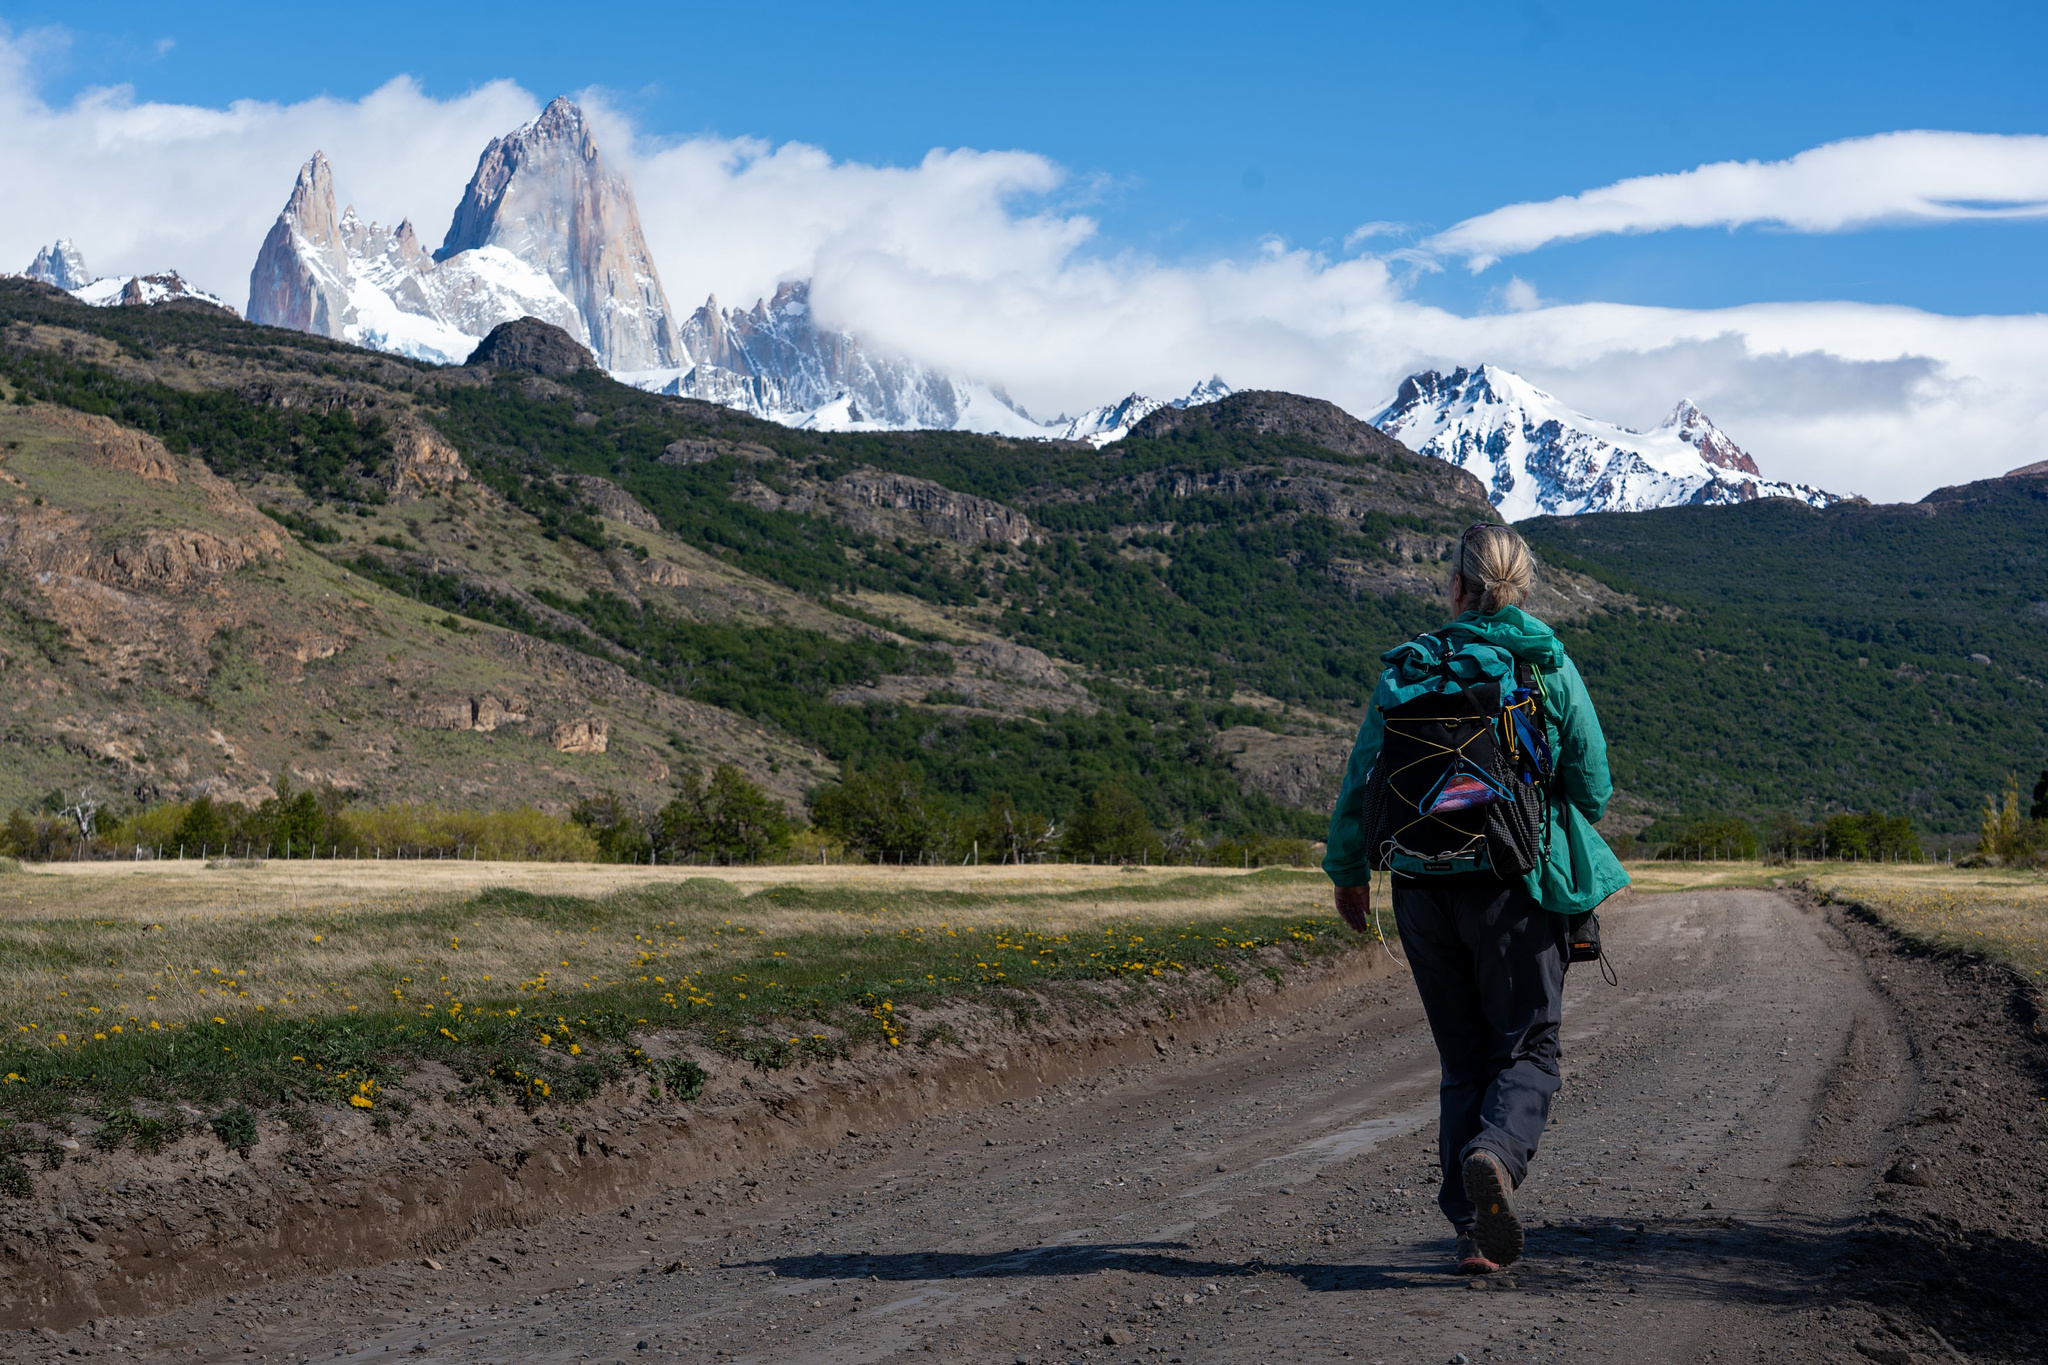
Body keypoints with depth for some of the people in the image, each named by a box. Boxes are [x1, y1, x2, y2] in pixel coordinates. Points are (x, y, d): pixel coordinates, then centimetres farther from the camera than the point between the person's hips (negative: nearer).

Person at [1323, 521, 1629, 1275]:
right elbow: (1593, 790, 1)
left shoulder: (1407, 670, 0)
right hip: (1516, 886, -2)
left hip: (1424, 890, 2)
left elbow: (1363, 781, 2)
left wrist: (1348, 870, 16)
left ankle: (1473, 1227, 6)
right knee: (1527, 1049, 6)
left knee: (1463, 1058, 13)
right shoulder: (1551, 668, -3)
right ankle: (1497, 1155, -25)